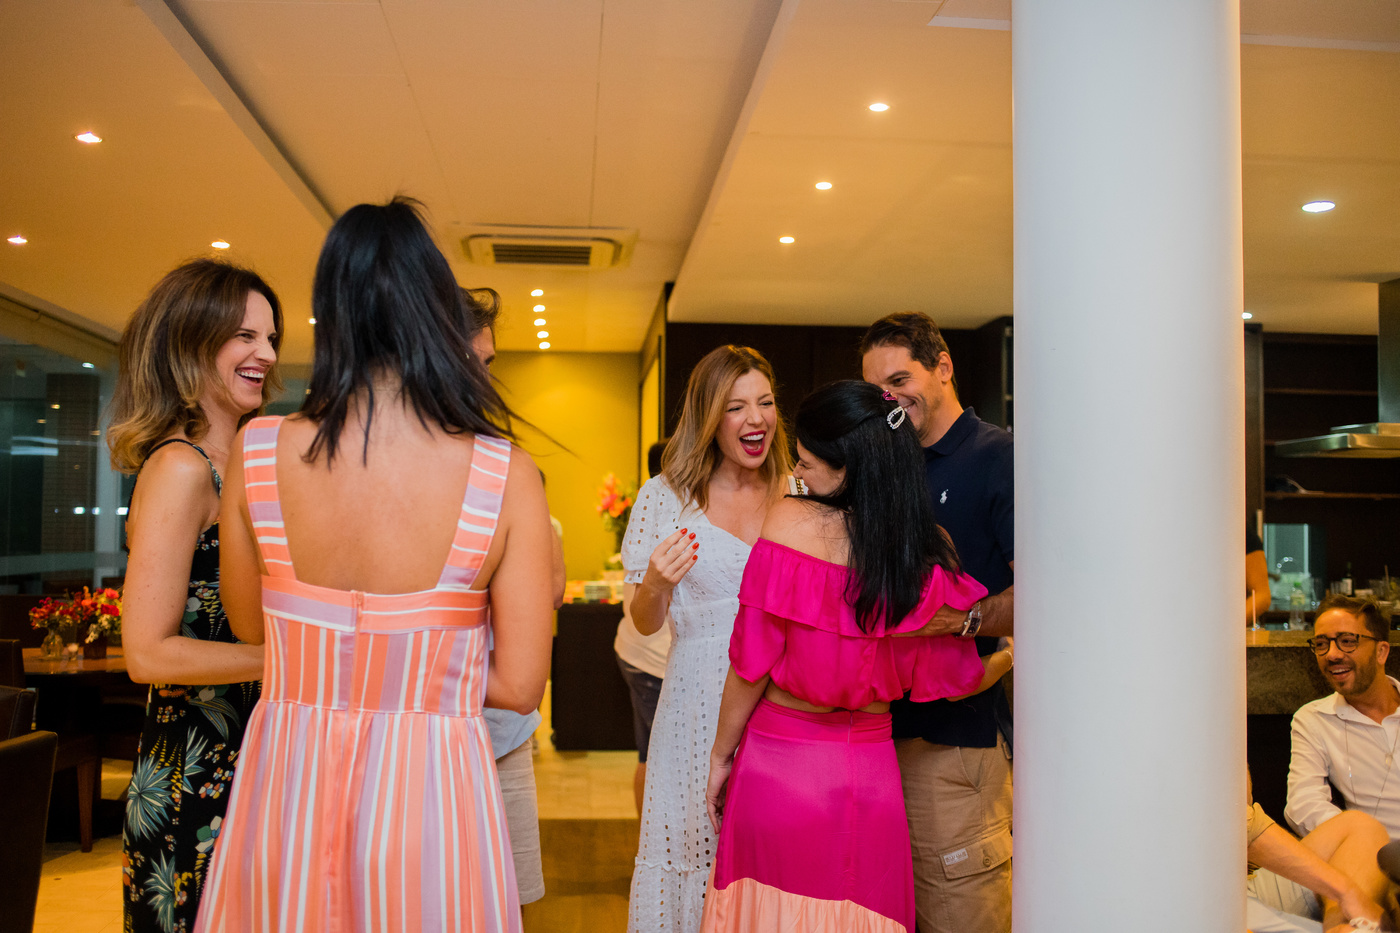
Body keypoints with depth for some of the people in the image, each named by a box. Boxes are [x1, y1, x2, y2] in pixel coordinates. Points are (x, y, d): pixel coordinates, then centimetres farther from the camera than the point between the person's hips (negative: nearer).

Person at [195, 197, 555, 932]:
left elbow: (250, 627, 8)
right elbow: (520, 686, -10)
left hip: (283, 785, 2)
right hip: (425, 790, -2)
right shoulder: (506, 475, -16)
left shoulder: (257, 451, -9)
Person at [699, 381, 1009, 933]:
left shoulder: (789, 522, -17)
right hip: (870, 778, 2)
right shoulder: (932, 550, -9)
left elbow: (751, 665, -12)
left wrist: (721, 757, 3)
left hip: (776, 768, -2)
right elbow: (955, 680, 0)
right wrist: (1013, 655, 22)